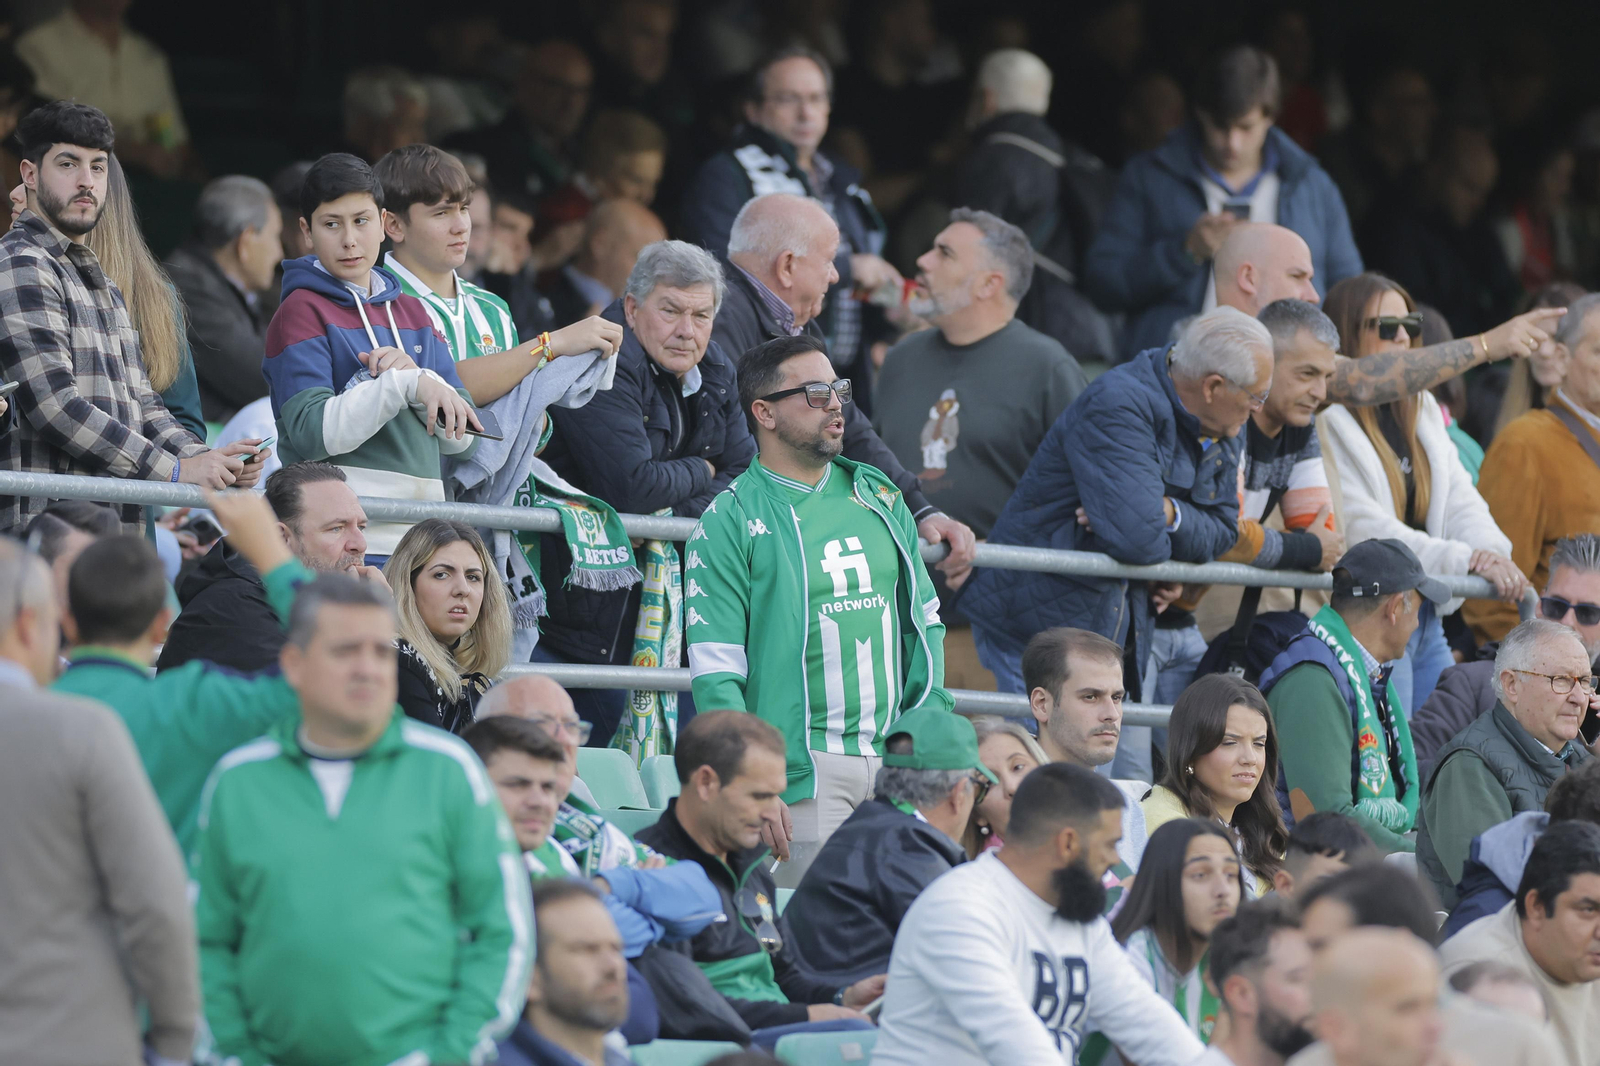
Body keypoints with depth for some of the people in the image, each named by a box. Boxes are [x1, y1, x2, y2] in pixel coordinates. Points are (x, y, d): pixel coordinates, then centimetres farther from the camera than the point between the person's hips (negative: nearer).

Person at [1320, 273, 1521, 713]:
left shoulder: (1422, 410, 16)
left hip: (1428, 621, 9)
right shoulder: (1328, 422, -12)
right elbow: (1363, 527, -19)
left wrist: (1492, 553, -14)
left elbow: (1461, 500, 9)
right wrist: (1465, 559, -24)